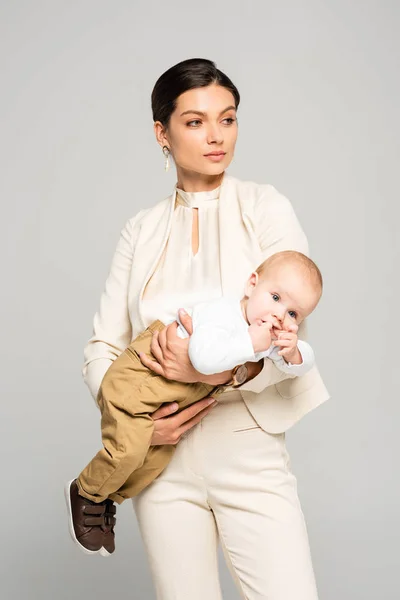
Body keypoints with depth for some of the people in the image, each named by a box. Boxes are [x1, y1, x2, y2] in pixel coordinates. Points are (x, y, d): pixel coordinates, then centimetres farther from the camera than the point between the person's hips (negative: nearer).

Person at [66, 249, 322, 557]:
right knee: (129, 449, -19)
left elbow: (304, 363, 1)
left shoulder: (271, 335, -3)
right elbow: (204, 357, -47)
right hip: (135, 380, -9)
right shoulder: (222, 313, -31)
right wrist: (250, 343, -41)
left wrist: (292, 353, -21)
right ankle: (85, 493, 9)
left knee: (157, 458, 11)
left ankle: (109, 499, 34)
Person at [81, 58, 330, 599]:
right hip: (165, 454, 2)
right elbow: (102, 346, 6)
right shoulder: (142, 230, 7)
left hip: (251, 456, -2)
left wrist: (225, 370, -24)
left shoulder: (266, 208, -1)